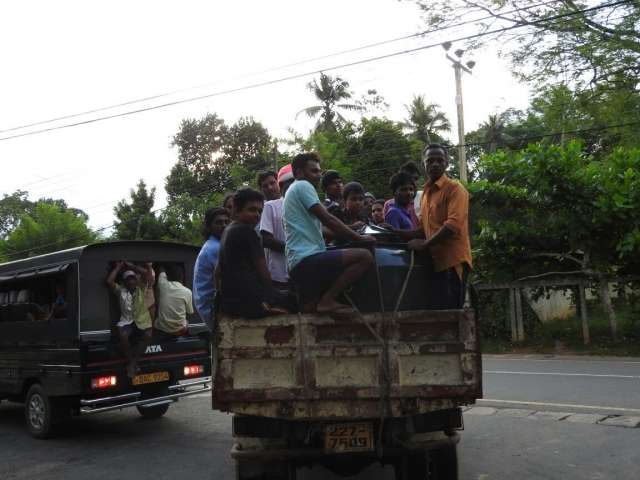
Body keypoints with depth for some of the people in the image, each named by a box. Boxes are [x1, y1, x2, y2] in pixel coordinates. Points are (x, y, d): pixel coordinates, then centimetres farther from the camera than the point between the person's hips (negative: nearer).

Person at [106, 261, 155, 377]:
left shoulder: (141, 288, 7)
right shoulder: (120, 290, 7)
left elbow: (148, 273, -6)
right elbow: (109, 281, -10)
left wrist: (131, 266, -1)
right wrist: (118, 267, 0)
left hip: (142, 320, 0)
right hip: (126, 321, 0)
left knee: (148, 336, -30)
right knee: (123, 335, -33)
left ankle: (132, 363, -18)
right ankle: (132, 362, -14)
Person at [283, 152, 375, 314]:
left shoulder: (293, 190, 28)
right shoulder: (303, 186, -4)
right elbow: (327, 219, -12)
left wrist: (350, 230, 23)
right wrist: (359, 238, -4)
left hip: (298, 264, 11)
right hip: (308, 260, -11)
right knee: (365, 256, -20)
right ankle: (327, 300, -15)